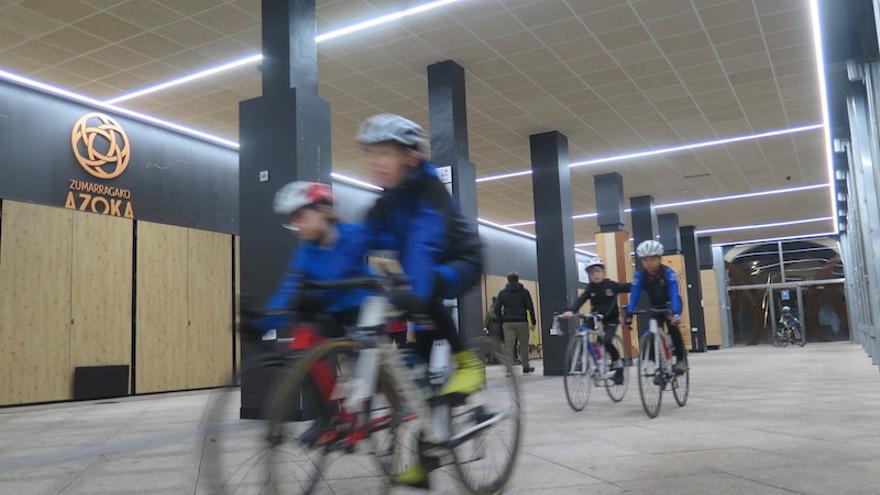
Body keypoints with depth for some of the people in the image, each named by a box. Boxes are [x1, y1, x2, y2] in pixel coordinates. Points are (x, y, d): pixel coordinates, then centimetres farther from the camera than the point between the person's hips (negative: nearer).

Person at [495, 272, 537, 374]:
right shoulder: (524, 292, 3)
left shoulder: (502, 293, 8)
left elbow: (497, 309, 4)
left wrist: (500, 322, 7)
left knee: (508, 345, -4)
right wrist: (533, 322, 3)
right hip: (522, 322, -1)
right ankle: (526, 367, 19)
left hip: (507, 323, 1)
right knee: (524, 345, 10)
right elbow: (530, 308, -1)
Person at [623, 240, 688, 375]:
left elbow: (675, 295, -40)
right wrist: (628, 316, -42)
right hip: (655, 307, 3)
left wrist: (676, 314, -56)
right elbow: (634, 296, -29)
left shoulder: (668, 273, -30)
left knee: (673, 326, -26)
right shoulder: (639, 275, -23)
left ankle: (681, 359, -13)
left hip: (670, 305, -3)